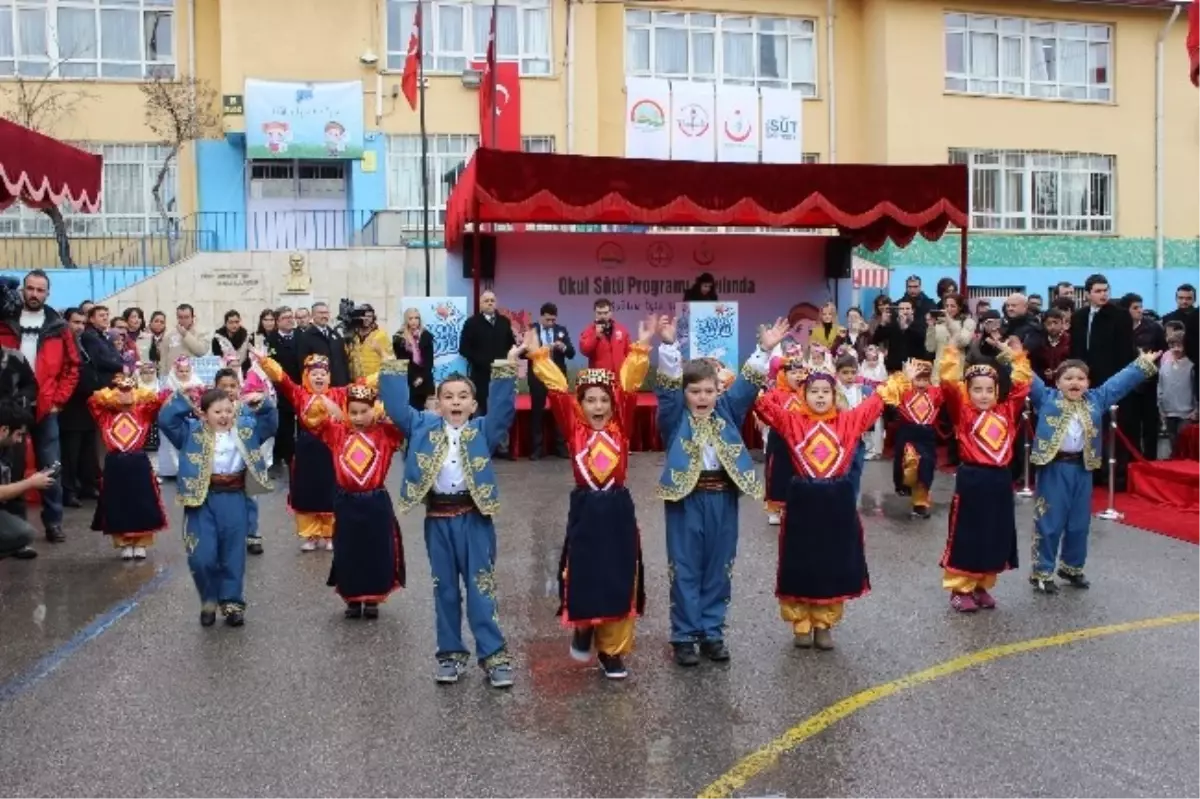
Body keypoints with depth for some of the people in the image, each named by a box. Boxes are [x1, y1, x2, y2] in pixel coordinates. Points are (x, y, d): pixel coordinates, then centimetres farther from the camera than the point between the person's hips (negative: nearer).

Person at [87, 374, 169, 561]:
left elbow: (160, 400, -5)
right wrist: (109, 395, -3)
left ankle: (141, 544, 18)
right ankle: (124, 544, 20)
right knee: (118, 507, 7)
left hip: (138, 465, -1)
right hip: (114, 466, 1)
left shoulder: (143, 413, 4)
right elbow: (92, 401, -4)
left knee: (141, 506, 4)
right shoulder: (106, 415, 7)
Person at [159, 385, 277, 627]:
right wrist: (183, 398, -12)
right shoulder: (192, 431, 1)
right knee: (201, 557, -4)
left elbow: (270, 423, 10)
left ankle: (232, 602, 21)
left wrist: (262, 404, -6)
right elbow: (165, 420, -9)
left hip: (234, 498, 2)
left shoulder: (245, 427, 7)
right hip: (202, 498, -2)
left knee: (233, 553, 8)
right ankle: (209, 600, 19)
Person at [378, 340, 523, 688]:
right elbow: (397, 406, 2)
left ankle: (494, 654, 5)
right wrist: (393, 367, -4)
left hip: (474, 516, -2)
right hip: (437, 517, 2)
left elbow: (503, 408, -10)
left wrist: (506, 369, -20)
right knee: (445, 588, 12)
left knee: (481, 588, 0)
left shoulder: (483, 429, 2)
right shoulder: (423, 426, 7)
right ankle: (450, 653, 22)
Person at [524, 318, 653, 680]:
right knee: (583, 577, 6)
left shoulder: (620, 427, 3)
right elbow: (557, 392, -6)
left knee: (619, 580, 5)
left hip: (619, 509, 1)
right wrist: (539, 356, -14)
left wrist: (641, 348, -14)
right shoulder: (574, 428, 1)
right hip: (585, 509, -1)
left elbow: (629, 388, -6)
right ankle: (583, 628, 34)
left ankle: (612, 649, 16)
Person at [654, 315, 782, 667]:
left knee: (719, 568, 11)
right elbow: (667, 386, -16)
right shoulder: (675, 416, -1)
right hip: (686, 497, -3)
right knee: (686, 569, 4)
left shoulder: (728, 411, 8)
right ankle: (684, 634, 14)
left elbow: (747, 384, -1)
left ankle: (712, 631, 23)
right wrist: (668, 346, -30)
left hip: (723, 497, 3)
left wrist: (764, 350, -14)